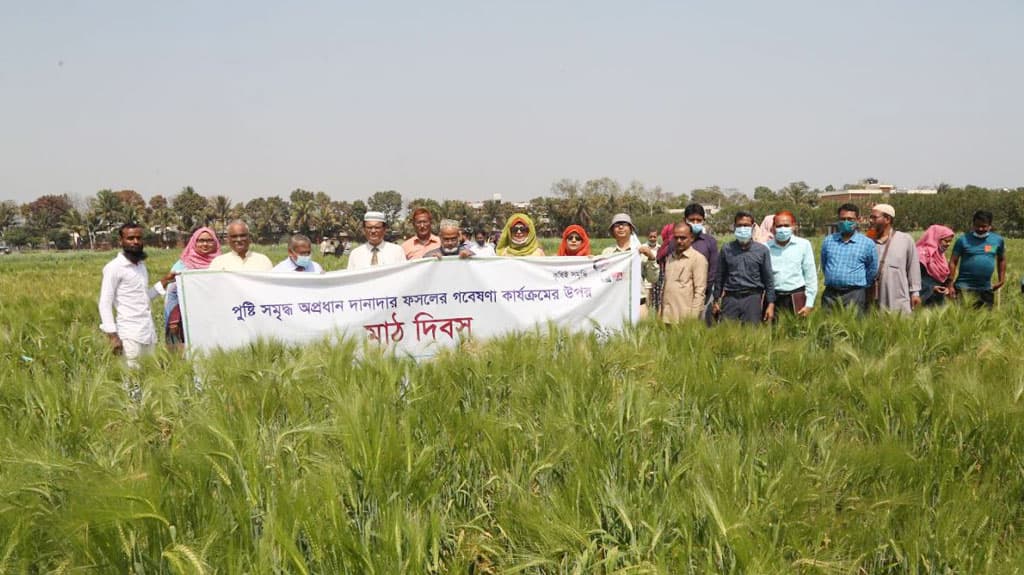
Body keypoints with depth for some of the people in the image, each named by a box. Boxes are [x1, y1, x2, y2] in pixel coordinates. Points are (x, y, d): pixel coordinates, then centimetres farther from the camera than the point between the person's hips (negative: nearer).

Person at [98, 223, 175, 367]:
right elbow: (105, 304, -10)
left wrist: (163, 282, 10)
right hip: (130, 335, -7)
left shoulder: (141, 264, 14)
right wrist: (112, 335, -17)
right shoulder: (114, 267, -7)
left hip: (149, 332, 7)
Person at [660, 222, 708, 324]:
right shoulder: (670, 258, 17)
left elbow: (700, 291, -8)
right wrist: (660, 312, 13)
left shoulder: (698, 259, -4)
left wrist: (693, 317, -14)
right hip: (666, 317, 6)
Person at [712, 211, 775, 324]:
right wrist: (716, 300, 10)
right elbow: (720, 276, 12)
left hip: (752, 298, -1)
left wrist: (771, 304, 0)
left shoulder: (762, 250, 3)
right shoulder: (726, 249, 6)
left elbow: (768, 279, 5)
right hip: (730, 298, 1)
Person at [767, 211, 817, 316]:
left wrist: (809, 304, 0)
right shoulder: (766, 247, 1)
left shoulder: (804, 245, 0)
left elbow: (810, 276, 3)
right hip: (773, 298, 1)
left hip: (797, 298, -1)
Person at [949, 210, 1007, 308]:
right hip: (964, 287, -4)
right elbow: (953, 262, -4)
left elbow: (1001, 260, 20)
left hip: (986, 289, 4)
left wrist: (1001, 280, 14)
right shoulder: (963, 240, -4)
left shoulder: (998, 240, 5)